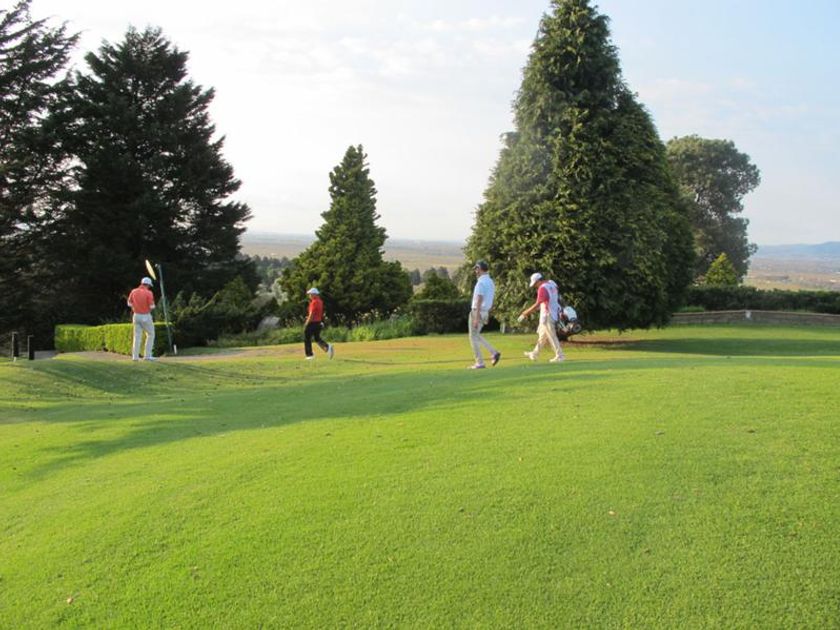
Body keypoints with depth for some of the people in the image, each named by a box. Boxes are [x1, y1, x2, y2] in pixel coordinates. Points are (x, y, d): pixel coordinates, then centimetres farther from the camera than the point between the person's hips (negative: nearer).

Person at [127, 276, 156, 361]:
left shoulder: (133, 291, 2)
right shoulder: (149, 293, -14)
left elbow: (129, 304, 12)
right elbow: (152, 306, -16)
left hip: (136, 315, 5)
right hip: (146, 316, -5)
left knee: (137, 336, 11)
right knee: (150, 335, 9)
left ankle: (135, 356, 9)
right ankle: (147, 355, 4)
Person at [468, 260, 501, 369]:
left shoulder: (481, 282, -18)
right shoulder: (491, 282, 13)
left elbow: (479, 301, -23)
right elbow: (491, 300, 18)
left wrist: (476, 318, -24)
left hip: (477, 312, -9)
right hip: (485, 312, 9)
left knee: (473, 337, 1)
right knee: (476, 335, 21)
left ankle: (480, 363, 2)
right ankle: (493, 353, 8)